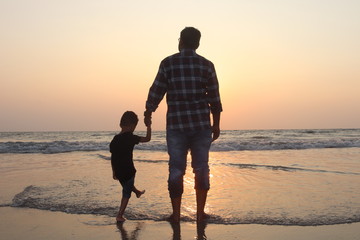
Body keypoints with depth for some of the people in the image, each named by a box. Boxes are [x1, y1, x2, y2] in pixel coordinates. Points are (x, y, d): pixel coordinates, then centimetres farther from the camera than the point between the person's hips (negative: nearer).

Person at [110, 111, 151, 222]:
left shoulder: (115, 139, 2)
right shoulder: (130, 137, -18)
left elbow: (112, 157, 8)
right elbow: (147, 139, -13)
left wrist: (114, 172, 17)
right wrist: (149, 127, 2)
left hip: (118, 171, 7)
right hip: (128, 170, -7)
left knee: (127, 186, 34)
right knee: (126, 193, 7)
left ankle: (137, 192, 62)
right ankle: (120, 215, 7)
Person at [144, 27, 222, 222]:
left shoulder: (168, 63, -1)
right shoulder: (206, 65, 2)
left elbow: (156, 91, 1)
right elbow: (214, 98, 1)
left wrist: (148, 113, 17)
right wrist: (216, 124, 10)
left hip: (175, 124, 0)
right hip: (202, 124, 1)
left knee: (176, 168, 7)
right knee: (201, 168, 9)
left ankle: (176, 214, 13)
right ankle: (200, 212, 13)